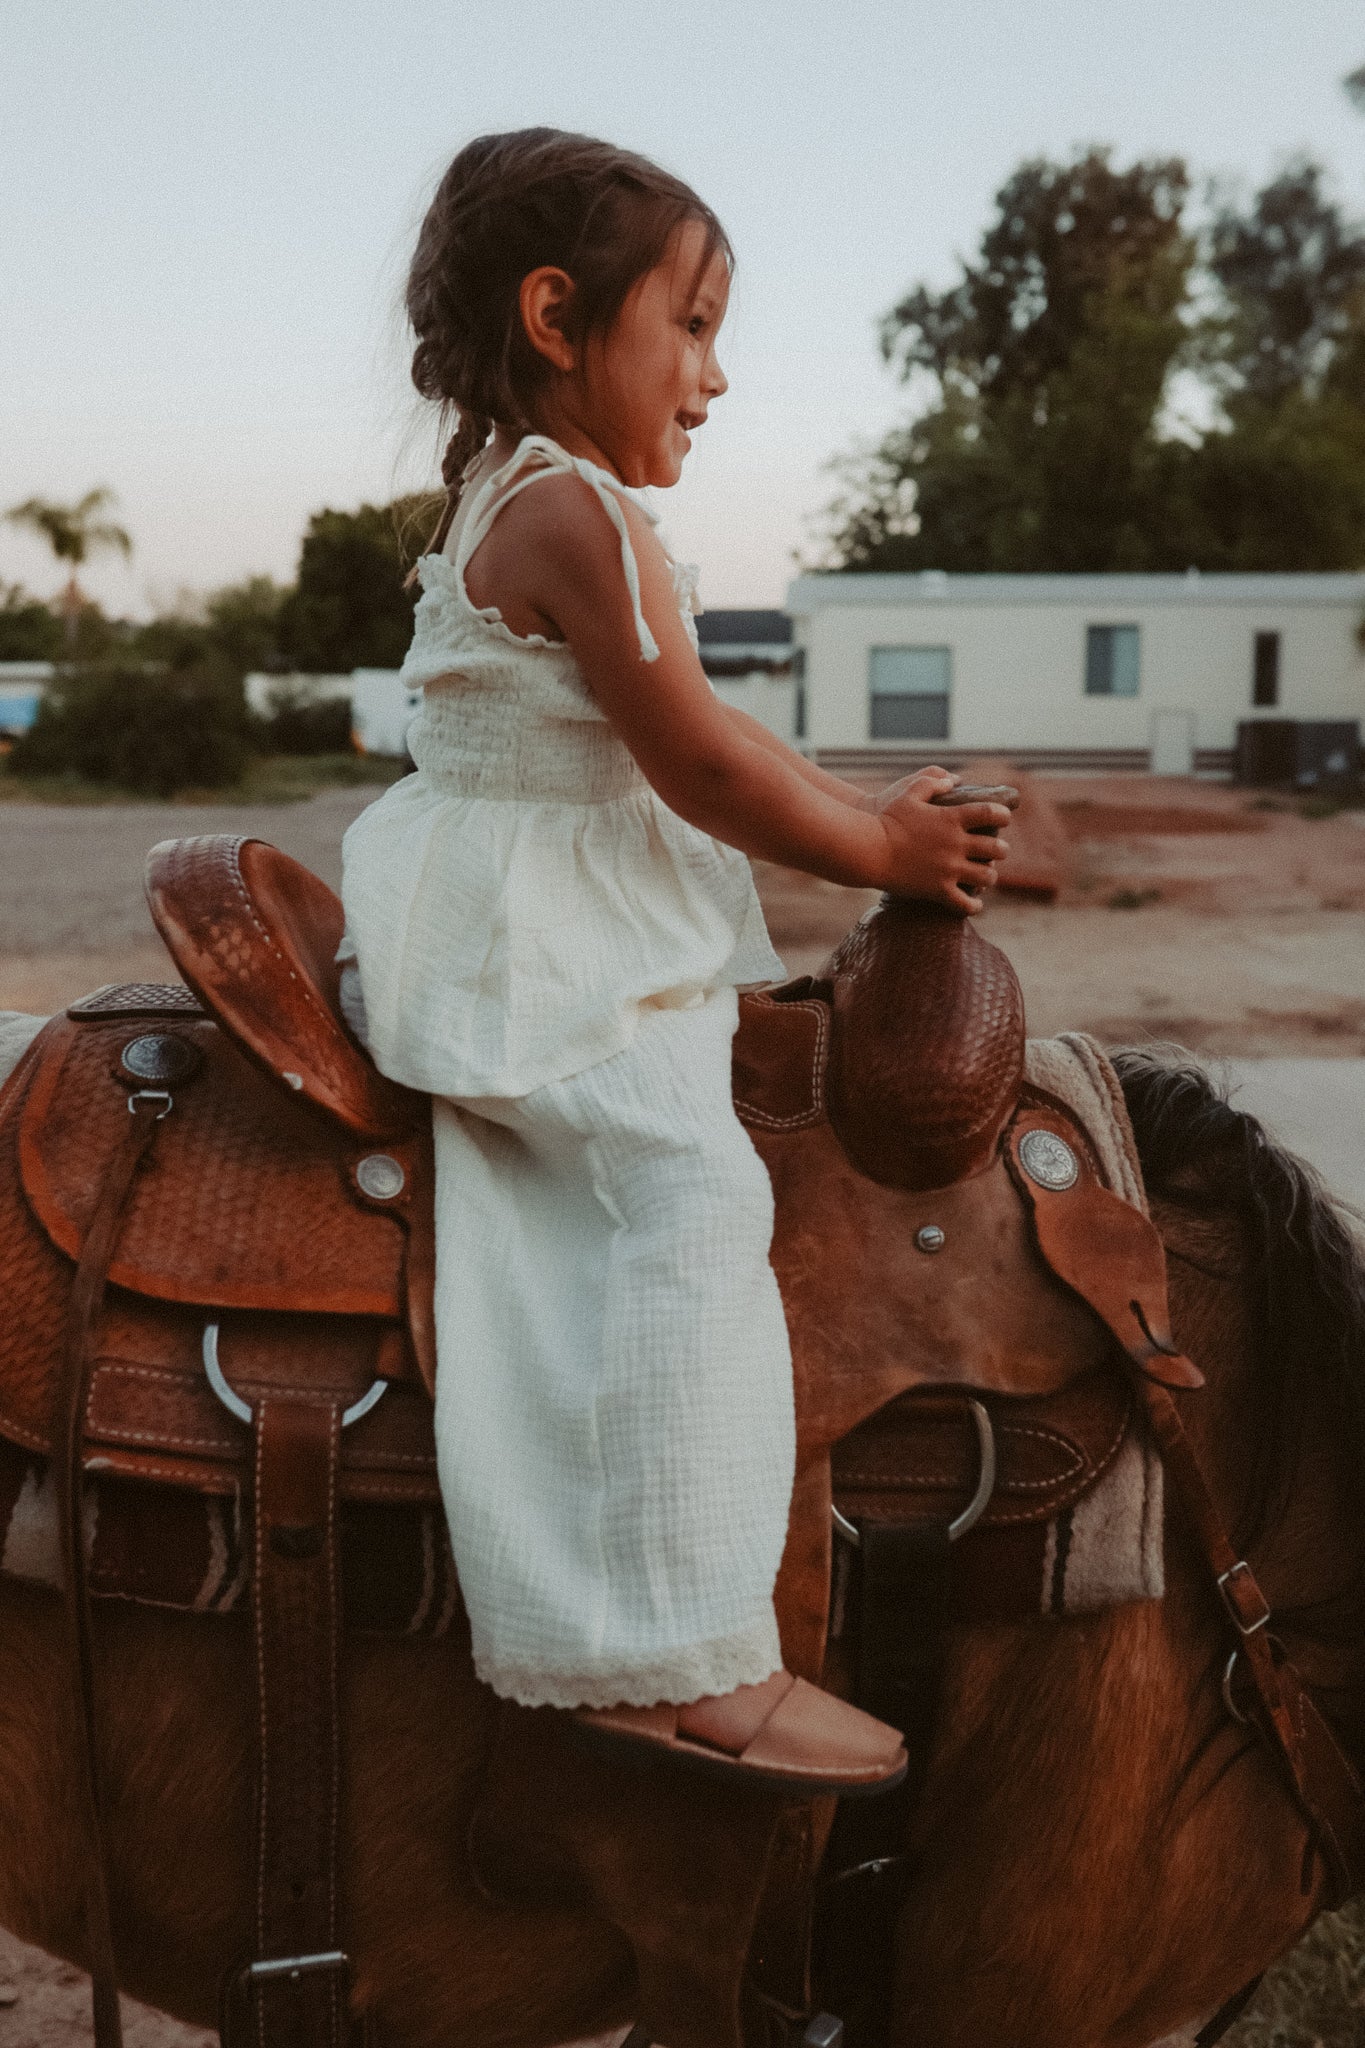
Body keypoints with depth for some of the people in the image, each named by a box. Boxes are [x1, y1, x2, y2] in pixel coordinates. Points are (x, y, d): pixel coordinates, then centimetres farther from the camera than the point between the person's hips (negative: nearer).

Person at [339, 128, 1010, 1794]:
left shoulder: (503, 498, 18)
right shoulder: (580, 514, -16)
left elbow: (682, 750, 21)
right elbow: (697, 764, -17)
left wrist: (870, 814, 18)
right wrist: (878, 852, -3)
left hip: (503, 931, 12)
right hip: (530, 952, -12)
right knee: (690, 1191, -20)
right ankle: (671, 1660, -21)